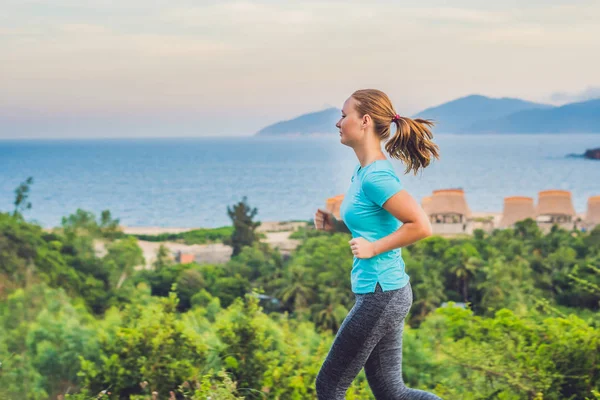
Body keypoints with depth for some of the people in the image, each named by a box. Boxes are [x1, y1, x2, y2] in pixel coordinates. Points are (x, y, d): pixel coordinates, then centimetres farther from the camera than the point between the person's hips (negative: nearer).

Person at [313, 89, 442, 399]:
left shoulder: (376, 176, -19)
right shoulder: (363, 170, 11)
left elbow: (420, 226, -25)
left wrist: (373, 248, -18)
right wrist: (335, 224, 9)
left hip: (380, 297, -10)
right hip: (385, 294, 10)